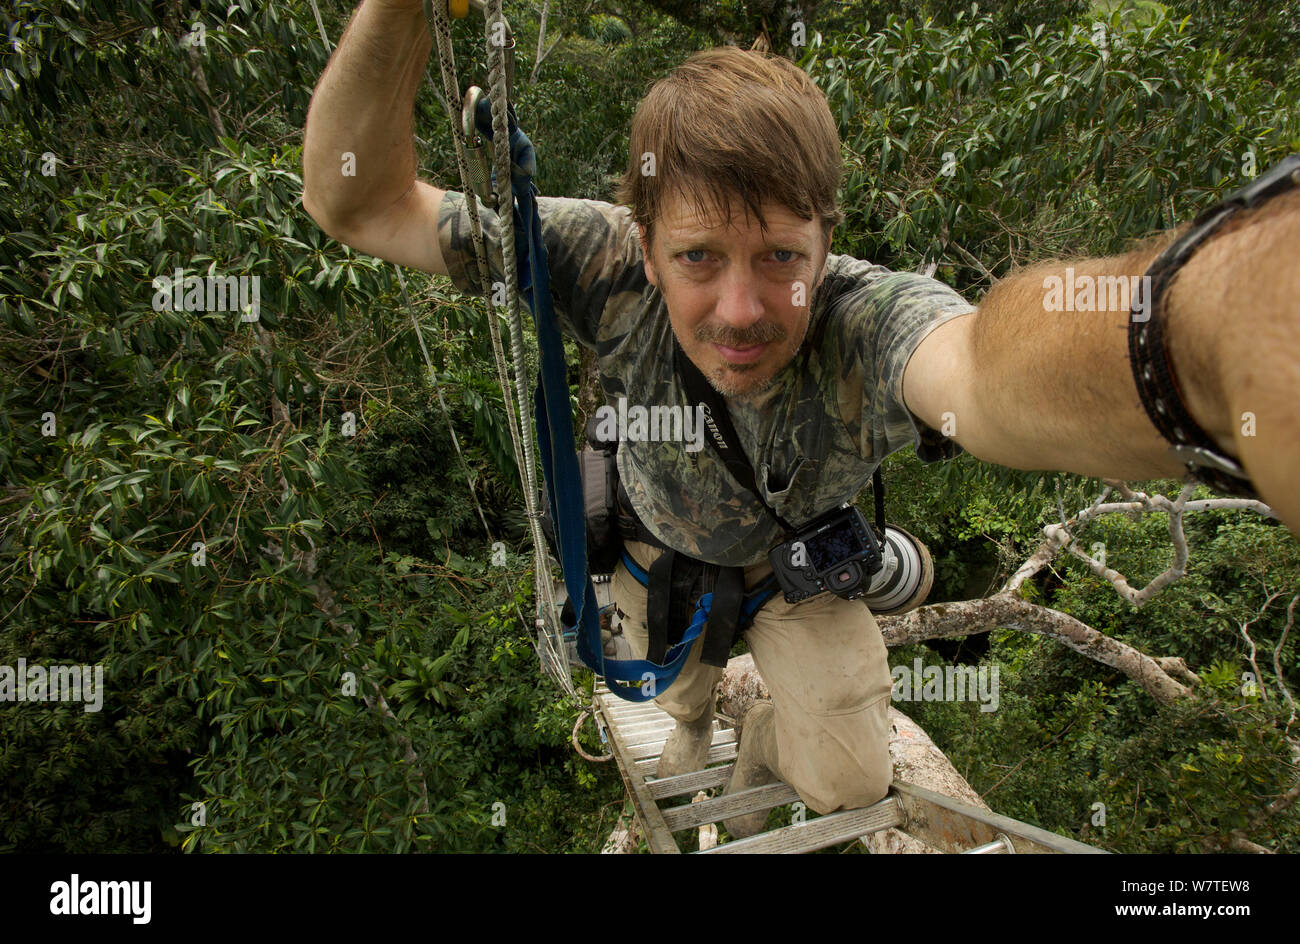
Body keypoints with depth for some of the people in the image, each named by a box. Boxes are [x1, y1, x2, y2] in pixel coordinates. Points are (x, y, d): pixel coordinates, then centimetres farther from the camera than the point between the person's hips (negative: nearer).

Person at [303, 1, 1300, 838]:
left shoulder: (869, 321, -45)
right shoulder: (609, 268, -37)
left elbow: (992, 363, -71)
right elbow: (358, 201, -36)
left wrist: (1210, 321, -96)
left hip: (798, 567, -1)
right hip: (655, 547, 2)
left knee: (849, 780, 0)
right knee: (671, 676, 28)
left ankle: (764, 741, 37)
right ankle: (693, 723, 68)